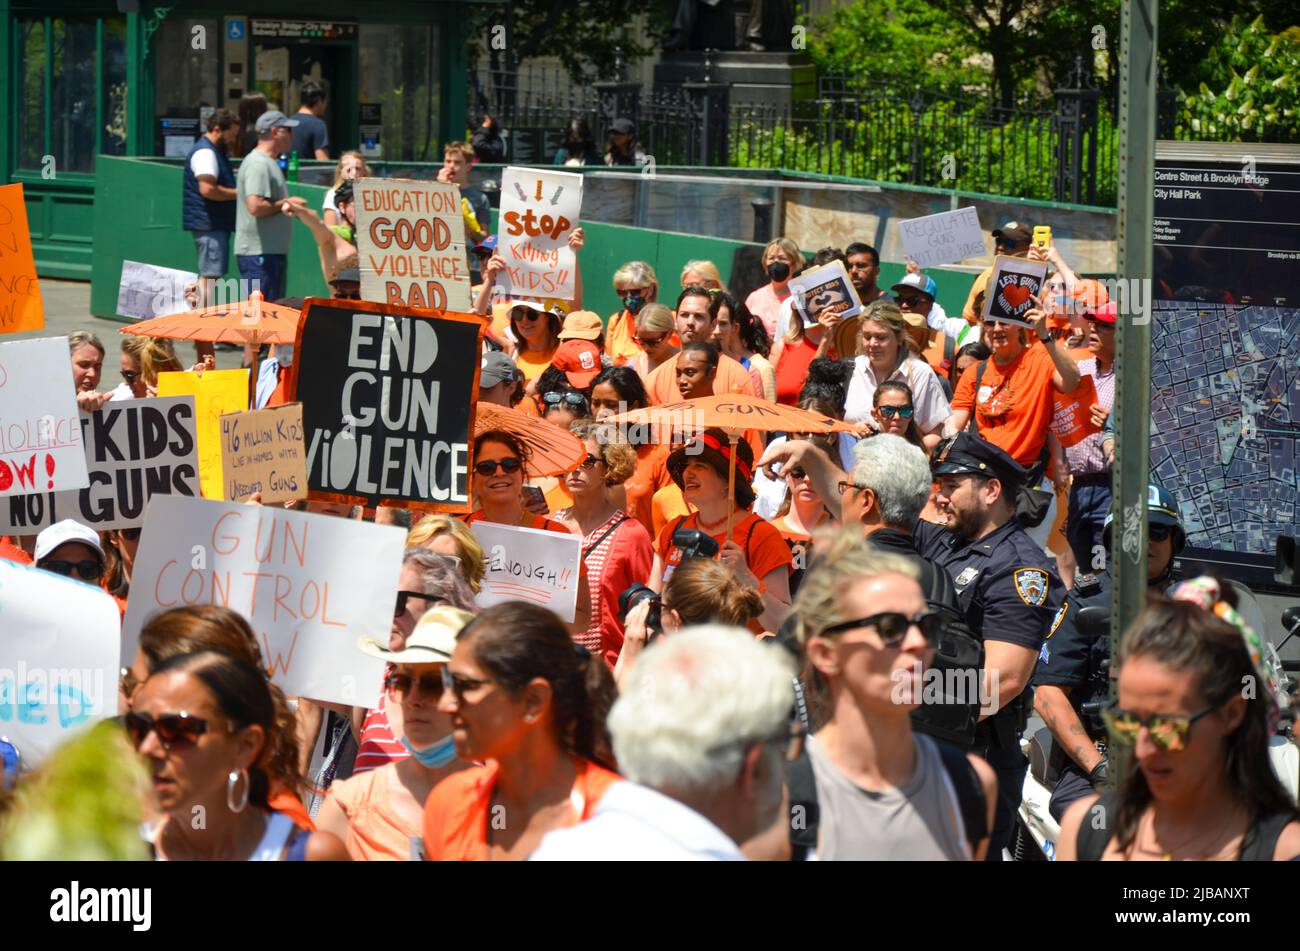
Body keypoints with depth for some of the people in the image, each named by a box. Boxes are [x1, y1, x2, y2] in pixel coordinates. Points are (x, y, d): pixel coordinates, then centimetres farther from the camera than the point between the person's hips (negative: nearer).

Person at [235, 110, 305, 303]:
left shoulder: (268, 163, 18)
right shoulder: (258, 164, -15)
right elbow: (255, 206, -25)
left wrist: (288, 204, 10)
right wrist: (285, 203, -14)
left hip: (273, 251, 11)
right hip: (259, 252, -11)